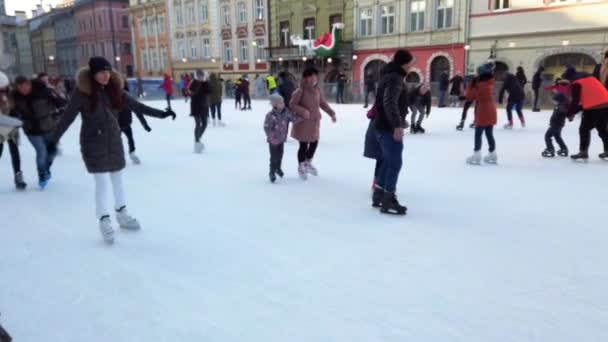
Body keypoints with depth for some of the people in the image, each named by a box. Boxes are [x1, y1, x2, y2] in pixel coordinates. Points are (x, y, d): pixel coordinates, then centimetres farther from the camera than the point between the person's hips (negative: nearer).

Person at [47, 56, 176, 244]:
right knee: (101, 182, -3)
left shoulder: (114, 89, -2)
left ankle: (122, 215, 30)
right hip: (93, 142, -4)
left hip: (113, 140, 4)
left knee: (118, 179, 14)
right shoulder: (82, 91, -13)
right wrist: (54, 139, -17)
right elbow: (67, 117, -13)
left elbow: (137, 106, 0)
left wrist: (161, 113, -3)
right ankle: (105, 221, 10)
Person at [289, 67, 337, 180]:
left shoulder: (317, 90, 2)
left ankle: (308, 163, 40)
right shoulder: (300, 91, -17)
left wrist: (331, 113, 3)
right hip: (303, 122, -6)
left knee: (314, 143, 15)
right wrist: (303, 111, -28)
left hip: (315, 121, 6)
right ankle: (301, 167, 23)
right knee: (303, 145, 1)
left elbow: (323, 103, 12)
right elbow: (292, 105, -15)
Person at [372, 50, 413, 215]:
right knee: (395, 163, -5)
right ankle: (388, 201, 0)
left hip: (383, 126, 10)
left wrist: (401, 121, 27)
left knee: (388, 161, 17)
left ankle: (379, 194, 25)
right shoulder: (395, 78, -16)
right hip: (389, 128, -10)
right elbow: (390, 103, -29)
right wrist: (397, 125, -32)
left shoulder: (389, 76, 17)